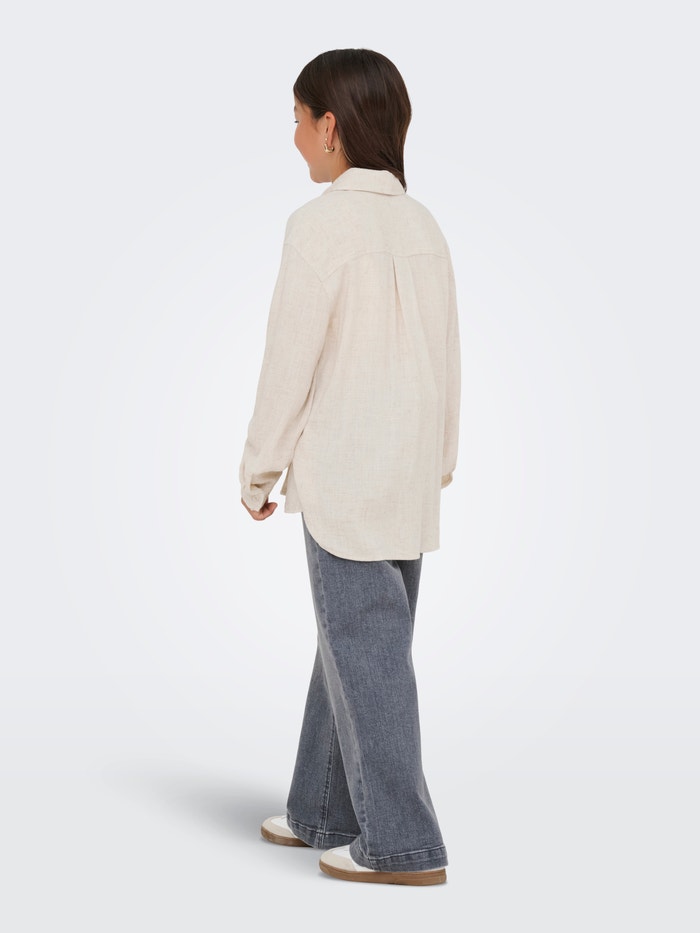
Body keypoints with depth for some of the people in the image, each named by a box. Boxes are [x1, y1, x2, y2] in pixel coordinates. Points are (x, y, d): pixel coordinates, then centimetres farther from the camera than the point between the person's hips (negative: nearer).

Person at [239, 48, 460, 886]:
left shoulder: (322, 225, -14)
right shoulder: (421, 225, 8)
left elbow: (291, 359, -15)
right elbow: (445, 357, 11)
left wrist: (258, 471, -4)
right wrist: (437, 465, 20)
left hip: (344, 472, -8)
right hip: (408, 473, 8)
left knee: (365, 648, 0)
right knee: (354, 641, 17)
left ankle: (402, 842, 8)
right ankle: (327, 810, 29)